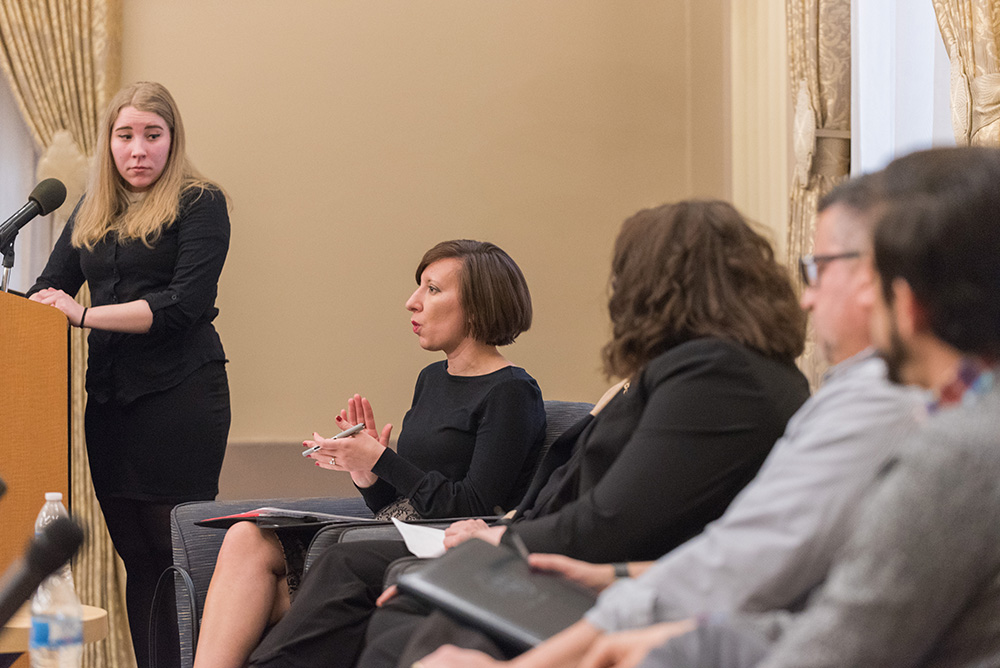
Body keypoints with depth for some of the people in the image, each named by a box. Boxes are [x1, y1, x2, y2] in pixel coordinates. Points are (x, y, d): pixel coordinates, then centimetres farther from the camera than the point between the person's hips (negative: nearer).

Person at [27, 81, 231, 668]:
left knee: (181, 550, -6)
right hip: (110, 397, 6)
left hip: (180, 394, -6)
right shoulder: (92, 212, 16)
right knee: (135, 553, 8)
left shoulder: (199, 202, -3)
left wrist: (84, 314, -17)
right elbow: (49, 290, 17)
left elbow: (184, 304, -13)